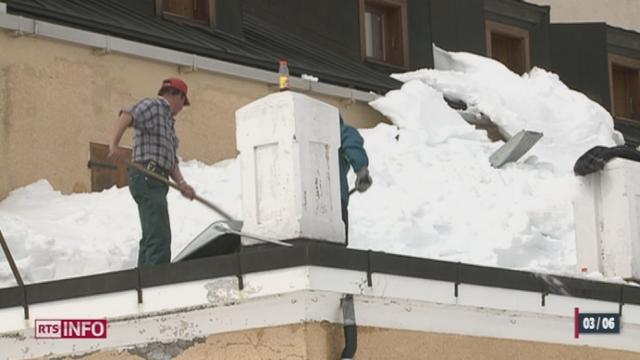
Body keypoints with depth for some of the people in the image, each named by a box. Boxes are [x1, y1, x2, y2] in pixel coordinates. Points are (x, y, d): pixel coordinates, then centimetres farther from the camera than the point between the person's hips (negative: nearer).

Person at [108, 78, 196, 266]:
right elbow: (126, 117, -21)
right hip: (147, 179, -10)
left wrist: (181, 183, 1)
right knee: (160, 236, -18)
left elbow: (171, 160, 19)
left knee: (151, 237, 13)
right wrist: (114, 144, -37)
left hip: (156, 183, 10)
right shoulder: (153, 106, -1)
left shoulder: (168, 121, 26)